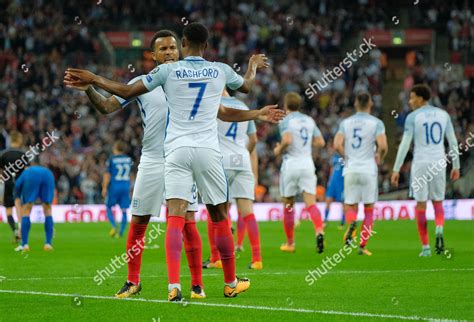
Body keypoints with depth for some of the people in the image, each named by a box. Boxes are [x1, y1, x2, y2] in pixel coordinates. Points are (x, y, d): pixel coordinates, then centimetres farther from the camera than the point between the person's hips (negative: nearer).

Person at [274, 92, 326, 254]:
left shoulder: (286, 121, -6)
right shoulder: (309, 120, 11)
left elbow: (287, 140, -22)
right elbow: (320, 142, 10)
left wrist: (279, 150, -4)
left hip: (291, 164, -3)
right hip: (307, 164, 3)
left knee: (288, 205, 11)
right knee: (311, 203, -5)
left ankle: (290, 243, 18)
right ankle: (319, 231, -32)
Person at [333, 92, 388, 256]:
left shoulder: (345, 123, 7)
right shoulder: (376, 123, -2)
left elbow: (337, 145, -5)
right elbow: (383, 146, -14)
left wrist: (346, 157, 12)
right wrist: (379, 158, 6)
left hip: (350, 170, 2)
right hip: (368, 170, -2)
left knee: (350, 207, 10)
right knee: (369, 210, 10)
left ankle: (351, 222, -25)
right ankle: (362, 246, 6)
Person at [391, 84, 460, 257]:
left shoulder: (413, 117, -4)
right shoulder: (443, 115, 7)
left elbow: (405, 144, -9)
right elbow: (453, 142, 9)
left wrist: (396, 169, -6)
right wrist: (456, 166, 17)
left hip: (420, 164, -3)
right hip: (439, 163, 3)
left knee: (421, 205, 7)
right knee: (438, 203, 15)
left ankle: (425, 247, 4)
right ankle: (439, 229, -17)